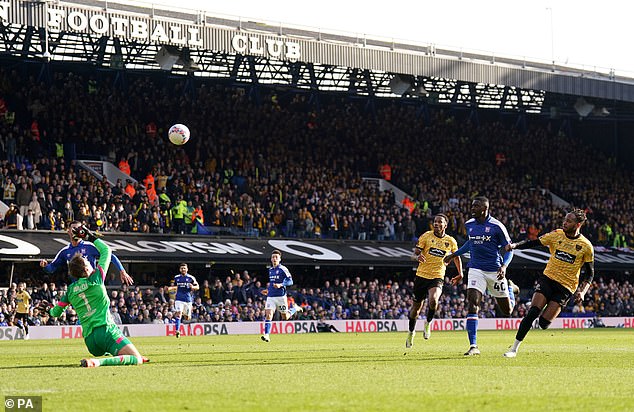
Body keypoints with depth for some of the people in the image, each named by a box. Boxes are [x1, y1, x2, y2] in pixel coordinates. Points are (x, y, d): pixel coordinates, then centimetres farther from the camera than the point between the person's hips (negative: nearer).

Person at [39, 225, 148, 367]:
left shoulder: (70, 290, 12)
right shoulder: (95, 280, 0)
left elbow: (56, 312, 25)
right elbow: (106, 251, 12)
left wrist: (49, 309, 47)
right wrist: (91, 237, 22)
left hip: (89, 341, 6)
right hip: (105, 330, -6)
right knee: (137, 360, -17)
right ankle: (97, 362, -31)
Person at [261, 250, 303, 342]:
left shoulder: (282, 269, -7)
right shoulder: (270, 270, 14)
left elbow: (290, 281, -12)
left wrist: (280, 285, -25)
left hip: (280, 296, -5)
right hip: (270, 296, 5)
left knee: (285, 317, 8)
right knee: (268, 315, -13)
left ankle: (295, 308, 36)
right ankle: (266, 335, -16)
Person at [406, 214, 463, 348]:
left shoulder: (451, 241, 3)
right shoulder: (426, 236, -2)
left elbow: (456, 257, 21)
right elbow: (414, 254, -4)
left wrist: (460, 273, 14)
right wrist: (417, 257, -28)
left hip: (437, 278, -1)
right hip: (422, 275, 1)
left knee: (433, 300, -29)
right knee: (416, 306, 9)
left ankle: (428, 323, 0)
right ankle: (411, 331, 34)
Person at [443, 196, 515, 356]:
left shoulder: (496, 226, -10)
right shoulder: (469, 225, 5)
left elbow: (508, 248, -4)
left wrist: (504, 266, -20)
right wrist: (454, 254, 26)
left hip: (495, 271, -3)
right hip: (476, 269, 3)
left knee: (507, 310, 9)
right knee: (472, 304, -18)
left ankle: (509, 289, 47)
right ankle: (473, 346, -18)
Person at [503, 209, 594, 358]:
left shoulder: (586, 246, -4)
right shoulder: (556, 235, 2)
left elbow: (589, 273, 2)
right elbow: (533, 243, 4)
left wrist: (582, 292, -13)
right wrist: (515, 245, -14)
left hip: (566, 287, -1)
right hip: (548, 278, 1)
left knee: (543, 323, -15)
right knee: (532, 313, -18)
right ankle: (514, 348, -12)